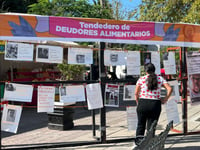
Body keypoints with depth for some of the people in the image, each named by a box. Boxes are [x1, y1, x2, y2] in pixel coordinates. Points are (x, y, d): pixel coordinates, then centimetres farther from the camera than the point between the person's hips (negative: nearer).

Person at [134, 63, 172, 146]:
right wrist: (165, 99, 6)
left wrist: (138, 103, 13)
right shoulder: (160, 78, 4)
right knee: (151, 126, 9)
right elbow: (170, 89, -4)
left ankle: (139, 138, 1)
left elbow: (136, 93, 0)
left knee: (141, 124, 15)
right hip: (155, 104, 1)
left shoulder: (141, 79, 0)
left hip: (143, 103, -1)